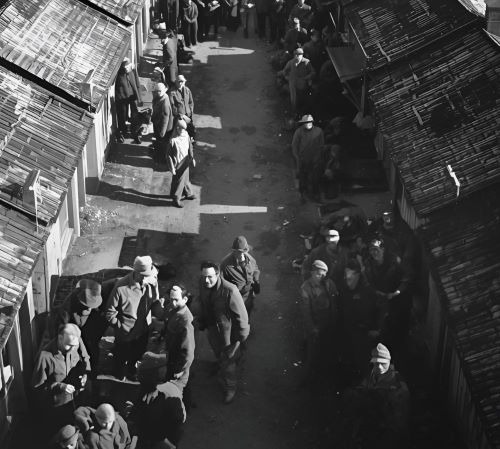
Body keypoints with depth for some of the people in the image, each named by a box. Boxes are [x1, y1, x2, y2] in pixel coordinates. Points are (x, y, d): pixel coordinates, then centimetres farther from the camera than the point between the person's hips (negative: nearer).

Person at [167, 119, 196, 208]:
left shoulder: (187, 136, -9)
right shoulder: (173, 141, -26)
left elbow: (190, 148, 7)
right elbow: (169, 155, -18)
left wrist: (192, 158, -3)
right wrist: (172, 168, -16)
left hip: (186, 163, 6)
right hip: (178, 166, -6)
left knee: (186, 179, 26)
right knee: (178, 182, 9)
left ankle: (188, 193, 49)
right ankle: (176, 199, 28)